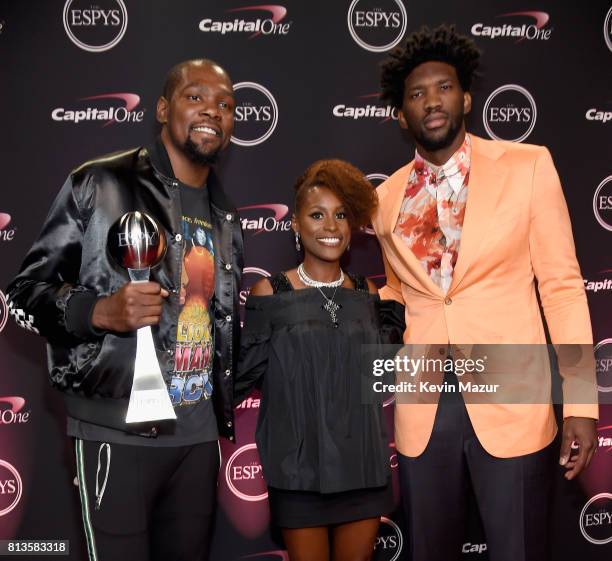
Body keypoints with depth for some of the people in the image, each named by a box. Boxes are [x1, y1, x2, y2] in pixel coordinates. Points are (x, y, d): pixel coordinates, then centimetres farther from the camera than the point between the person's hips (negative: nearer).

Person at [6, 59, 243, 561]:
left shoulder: (225, 218, 13)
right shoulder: (101, 185, -6)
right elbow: (25, 292, -6)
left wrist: (226, 411, 14)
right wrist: (102, 311, -22)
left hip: (200, 434, 6)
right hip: (120, 433, -6)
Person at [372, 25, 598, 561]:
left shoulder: (527, 166, -2)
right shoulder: (388, 196, 7)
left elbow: (561, 284, -2)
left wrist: (581, 401, -6)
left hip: (510, 402, -3)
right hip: (422, 408, 3)